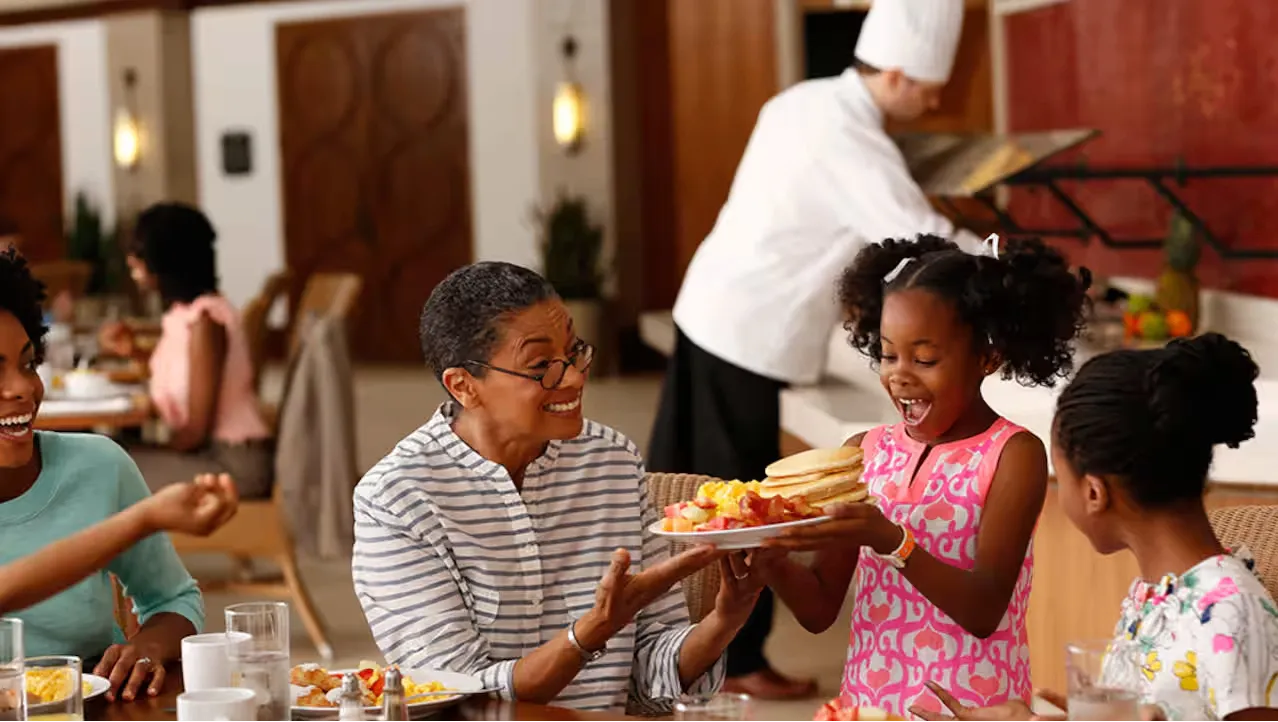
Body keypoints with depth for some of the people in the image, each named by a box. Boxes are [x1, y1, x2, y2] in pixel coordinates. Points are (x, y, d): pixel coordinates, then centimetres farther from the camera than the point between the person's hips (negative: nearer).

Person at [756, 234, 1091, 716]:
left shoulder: (1013, 454, -7)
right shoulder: (864, 453, 4)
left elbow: (985, 612, -16)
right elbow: (820, 609, 4)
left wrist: (889, 541, -26)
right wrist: (773, 560, -13)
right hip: (866, 700, 3)